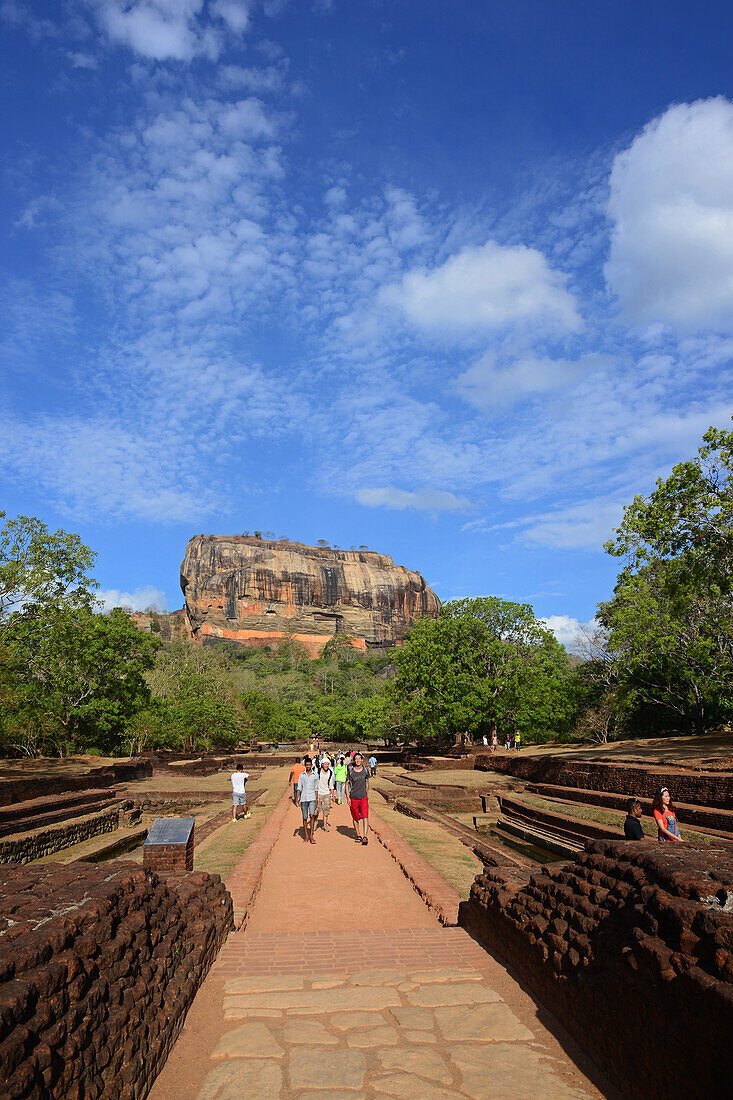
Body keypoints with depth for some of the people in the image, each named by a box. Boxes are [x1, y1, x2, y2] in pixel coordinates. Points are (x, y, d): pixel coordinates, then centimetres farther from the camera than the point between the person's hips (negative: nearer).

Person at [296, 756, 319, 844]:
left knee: (312, 815, -15)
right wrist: (297, 799, -4)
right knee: (305, 818, 5)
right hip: (303, 798, 1)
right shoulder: (302, 775, 7)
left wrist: (316, 800, 7)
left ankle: (311, 835, -9)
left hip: (312, 798, -1)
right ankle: (306, 836, 16)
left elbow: (316, 789, 10)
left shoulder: (315, 776, 6)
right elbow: (299, 788, 5)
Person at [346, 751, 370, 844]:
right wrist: (348, 797, -4)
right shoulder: (350, 771, -5)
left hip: (363, 796, 1)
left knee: (365, 816, -13)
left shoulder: (365, 770, 2)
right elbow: (347, 784, 1)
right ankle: (358, 835, 26)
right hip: (353, 797, -1)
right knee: (355, 818, 9)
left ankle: (365, 836, -12)